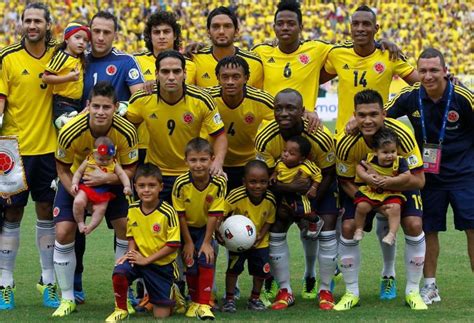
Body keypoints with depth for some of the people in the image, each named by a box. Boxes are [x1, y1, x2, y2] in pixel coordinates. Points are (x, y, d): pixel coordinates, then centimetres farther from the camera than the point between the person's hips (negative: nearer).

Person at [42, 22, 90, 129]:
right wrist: (68, 78, -26)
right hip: (63, 104, -9)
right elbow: (45, 77, -20)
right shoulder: (61, 56, -15)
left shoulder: (81, 59, 10)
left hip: (78, 104, 9)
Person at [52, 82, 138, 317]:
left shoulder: (126, 132, -29)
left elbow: (129, 170, -17)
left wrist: (106, 178, -36)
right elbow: (63, 169, -15)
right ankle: (67, 299, 4)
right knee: (63, 233, -11)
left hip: (111, 181, 1)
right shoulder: (70, 132, -31)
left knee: (125, 227, -9)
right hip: (76, 181, -1)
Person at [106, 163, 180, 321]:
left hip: (162, 264, -3)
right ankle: (121, 309, -7)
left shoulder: (168, 213, -18)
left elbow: (173, 245, -16)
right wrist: (131, 252, -10)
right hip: (139, 259, 3)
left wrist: (146, 260, -17)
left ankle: (172, 294, 33)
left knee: (161, 315, -1)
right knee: (119, 272, -31)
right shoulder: (132, 210, -4)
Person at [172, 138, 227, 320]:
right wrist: (188, 242, -12)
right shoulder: (181, 183, -27)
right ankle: (194, 301, 21)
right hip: (187, 228, 0)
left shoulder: (219, 183, -25)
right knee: (191, 264, -2)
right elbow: (180, 215, -17)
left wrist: (207, 242, -18)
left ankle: (204, 305, -11)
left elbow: (214, 215, -19)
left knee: (206, 259, -17)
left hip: (205, 228, 0)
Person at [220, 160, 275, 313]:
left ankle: (255, 299, 26)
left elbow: (269, 220, -3)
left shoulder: (270, 200, -19)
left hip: (259, 241, 3)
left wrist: (261, 235, -16)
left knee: (261, 269, 6)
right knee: (234, 267, -5)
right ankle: (229, 299, 10)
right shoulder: (236, 197, -30)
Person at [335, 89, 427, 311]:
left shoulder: (401, 135, -35)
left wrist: (386, 182, -45)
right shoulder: (346, 143, -31)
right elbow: (346, 182, -14)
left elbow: (419, 180, -29)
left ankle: (413, 291, -1)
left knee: (413, 224, -18)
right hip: (361, 186, 1)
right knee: (348, 227, -14)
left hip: (400, 182, -1)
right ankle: (351, 292, 4)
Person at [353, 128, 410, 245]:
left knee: (395, 207, -27)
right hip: (370, 191, 1)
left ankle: (392, 233, -15)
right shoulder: (369, 158, -10)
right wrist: (367, 177, -25)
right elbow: (359, 168, -5)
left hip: (391, 193, -1)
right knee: (362, 206, -20)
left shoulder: (399, 161, -13)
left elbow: (406, 175, -18)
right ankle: (358, 229, 5)